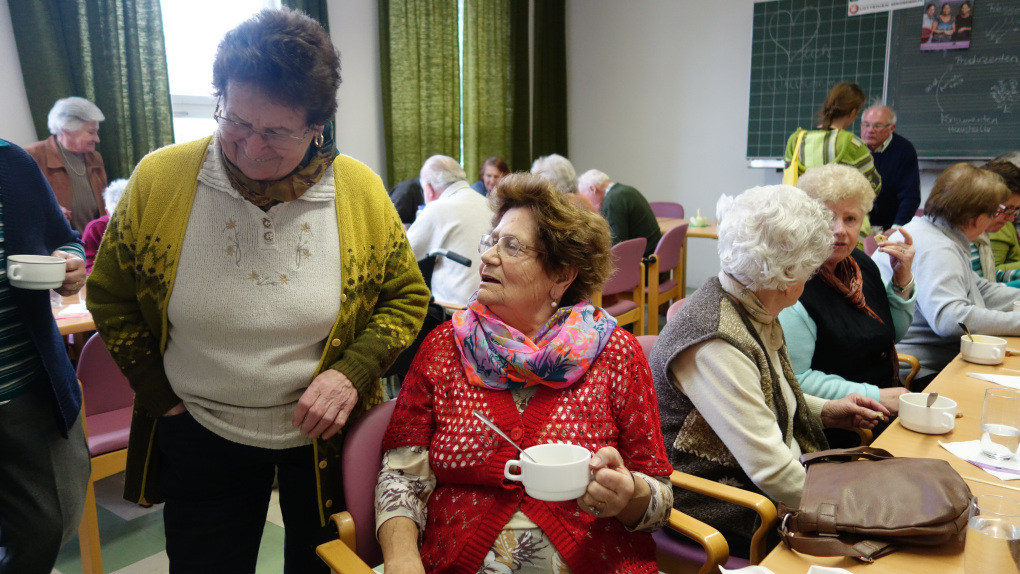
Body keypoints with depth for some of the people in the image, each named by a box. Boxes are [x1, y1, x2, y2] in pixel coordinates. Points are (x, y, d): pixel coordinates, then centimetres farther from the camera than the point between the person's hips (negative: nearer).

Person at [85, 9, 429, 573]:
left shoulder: (361, 191, -13)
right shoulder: (158, 179, -12)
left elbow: (406, 296, -3)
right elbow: (110, 296, 2)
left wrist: (354, 371, -17)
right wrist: (158, 393, -2)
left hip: (326, 439, 1)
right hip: (200, 436, 0)